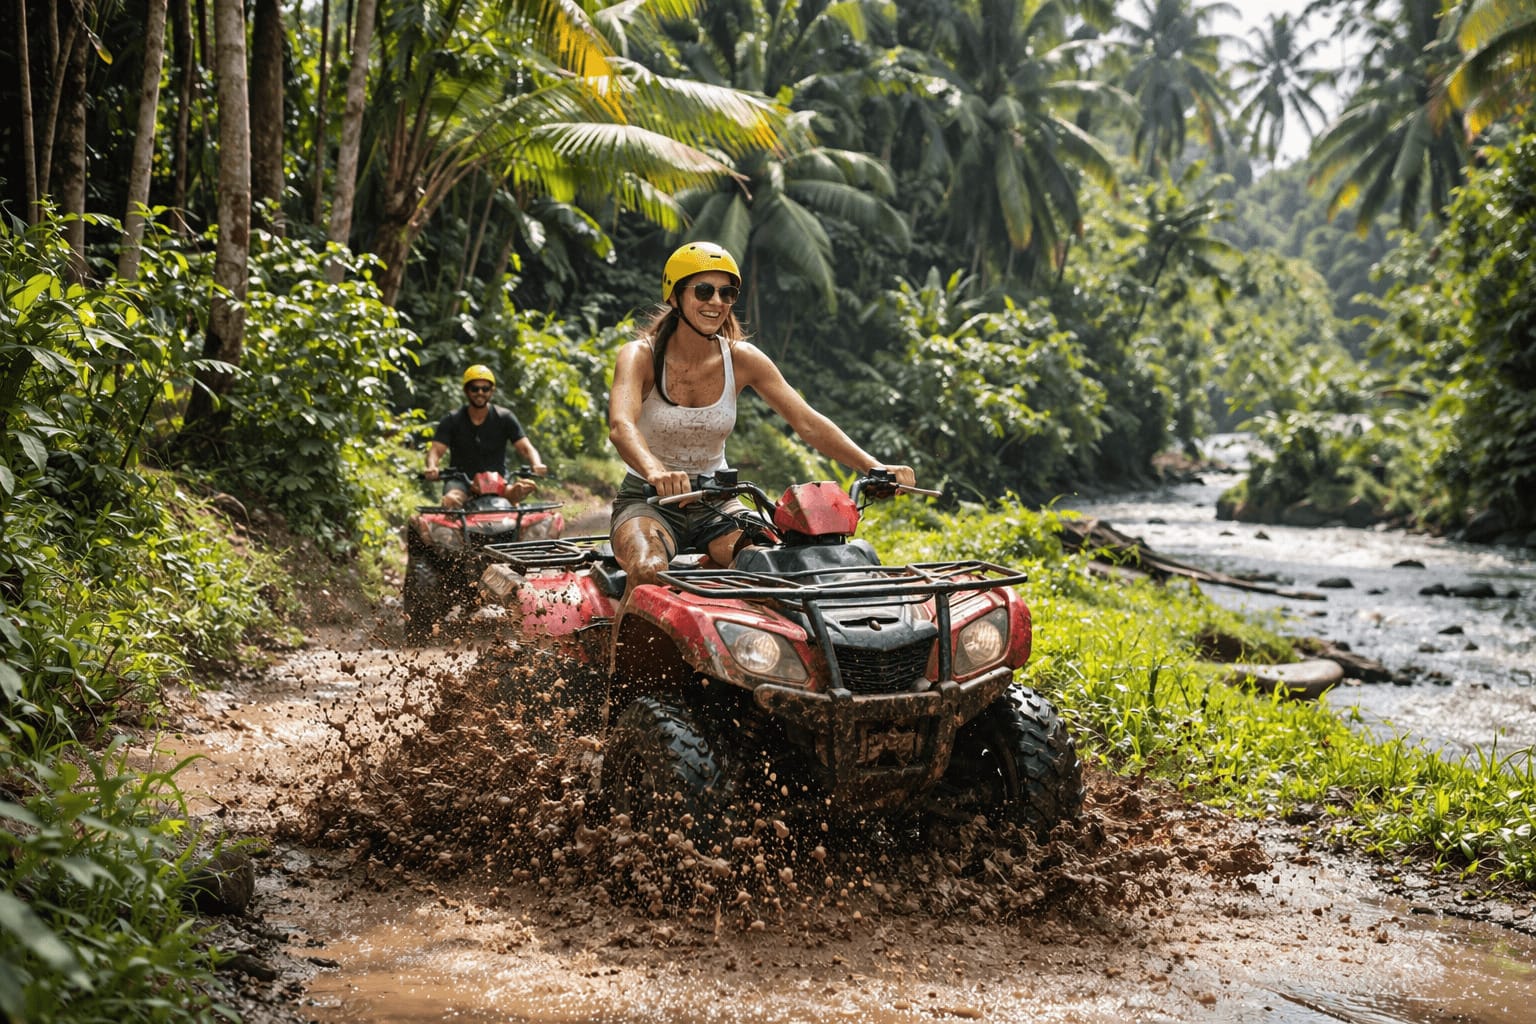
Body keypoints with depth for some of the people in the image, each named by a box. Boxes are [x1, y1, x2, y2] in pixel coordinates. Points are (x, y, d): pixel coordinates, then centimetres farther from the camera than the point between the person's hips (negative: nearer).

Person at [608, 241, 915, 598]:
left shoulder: (742, 359, -4)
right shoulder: (640, 355, -14)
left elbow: (808, 422, -11)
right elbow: (621, 426, -33)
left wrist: (873, 466, -26)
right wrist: (656, 472, -55)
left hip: (716, 503, 3)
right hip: (648, 501, -3)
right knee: (650, 571, -34)